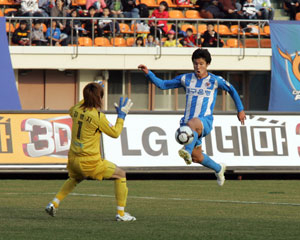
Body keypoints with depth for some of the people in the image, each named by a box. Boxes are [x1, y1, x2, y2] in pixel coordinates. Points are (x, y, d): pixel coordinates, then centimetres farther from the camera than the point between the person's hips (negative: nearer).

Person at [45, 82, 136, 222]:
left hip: (73, 158, 7)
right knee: (120, 175, 10)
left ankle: (54, 203, 23)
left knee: (74, 179, 38)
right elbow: (115, 133, -5)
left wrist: (87, 98, 30)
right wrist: (121, 115, 4)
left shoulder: (77, 110, 1)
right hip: (90, 161, -7)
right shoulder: (98, 116, -17)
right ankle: (121, 213, 6)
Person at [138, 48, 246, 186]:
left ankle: (187, 151, -64)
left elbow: (232, 90, 19)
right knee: (197, 158, 9)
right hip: (188, 121, 5)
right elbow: (162, 85, 14)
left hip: (205, 121, -5)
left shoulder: (214, 80, 4)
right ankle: (218, 169, 37)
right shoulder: (186, 79, 12)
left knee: (192, 123, -41)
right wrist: (148, 74, 0)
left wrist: (240, 110, 20)